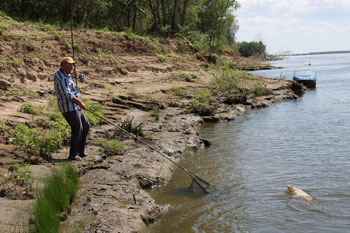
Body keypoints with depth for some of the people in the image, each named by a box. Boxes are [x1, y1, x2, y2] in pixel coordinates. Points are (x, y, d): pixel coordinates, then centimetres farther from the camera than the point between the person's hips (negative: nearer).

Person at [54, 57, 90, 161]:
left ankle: (80, 151, 20)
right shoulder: (61, 78, -19)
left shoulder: (65, 74, 12)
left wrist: (72, 76, 17)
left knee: (86, 126, 13)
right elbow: (68, 95, -24)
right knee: (77, 129, -6)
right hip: (69, 108, -10)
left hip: (75, 107, 11)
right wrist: (80, 103, -14)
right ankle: (73, 155, 4)